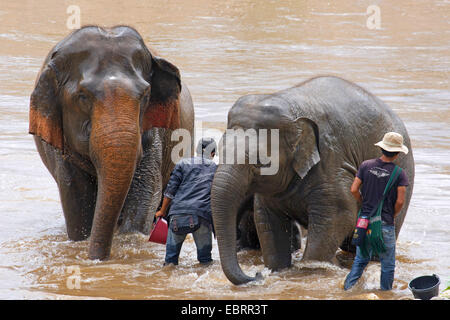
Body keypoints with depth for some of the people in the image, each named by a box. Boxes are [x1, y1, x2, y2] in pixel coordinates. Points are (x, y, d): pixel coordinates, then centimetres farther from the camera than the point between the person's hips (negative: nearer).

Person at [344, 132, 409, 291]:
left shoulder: (366, 166, -3)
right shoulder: (399, 173, -10)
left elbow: (354, 190, -4)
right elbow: (400, 201, -14)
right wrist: (393, 215, 5)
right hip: (385, 224, -3)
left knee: (361, 259, 16)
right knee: (387, 264, 11)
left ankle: (347, 289, 13)